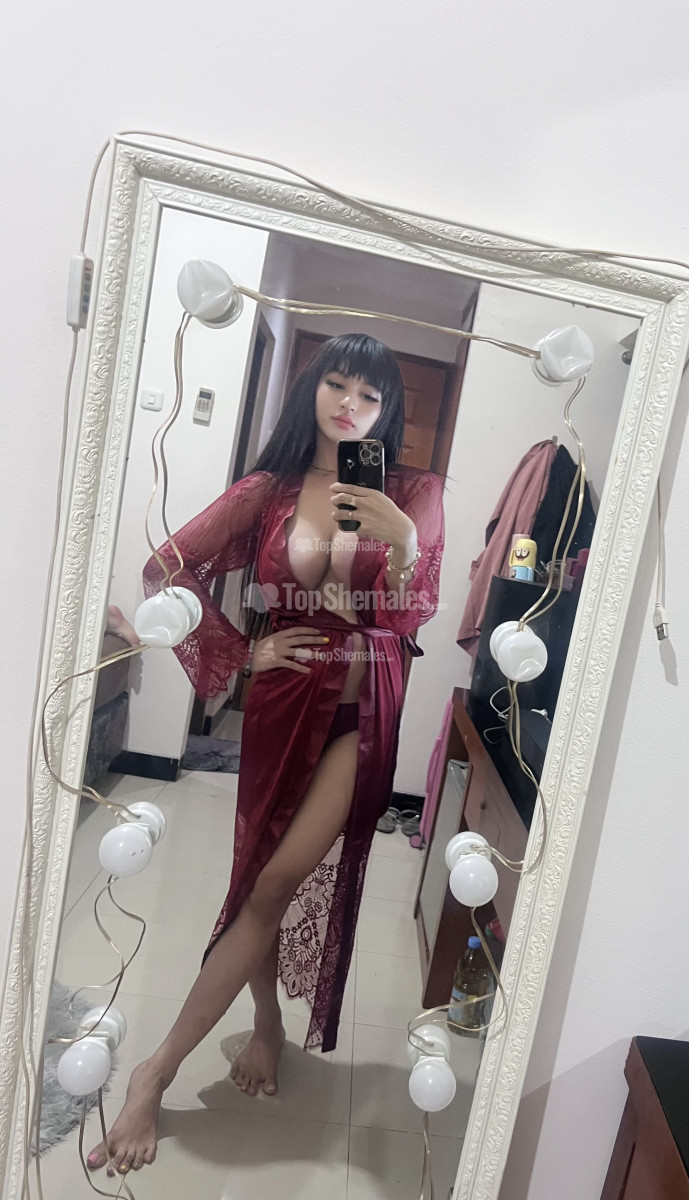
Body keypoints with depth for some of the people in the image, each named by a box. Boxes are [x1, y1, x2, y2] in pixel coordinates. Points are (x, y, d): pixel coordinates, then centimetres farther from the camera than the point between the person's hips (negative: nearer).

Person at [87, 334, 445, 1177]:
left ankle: (157, 1071, 11)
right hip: (283, 702, 2)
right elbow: (166, 569, 0)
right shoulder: (268, 490, 2)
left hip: (361, 710, -1)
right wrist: (241, 651, -5)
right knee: (264, 879, 10)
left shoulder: (412, 494, 0)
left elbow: (416, 616, -11)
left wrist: (403, 543, -31)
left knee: (278, 883, -4)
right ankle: (267, 1026, 36)